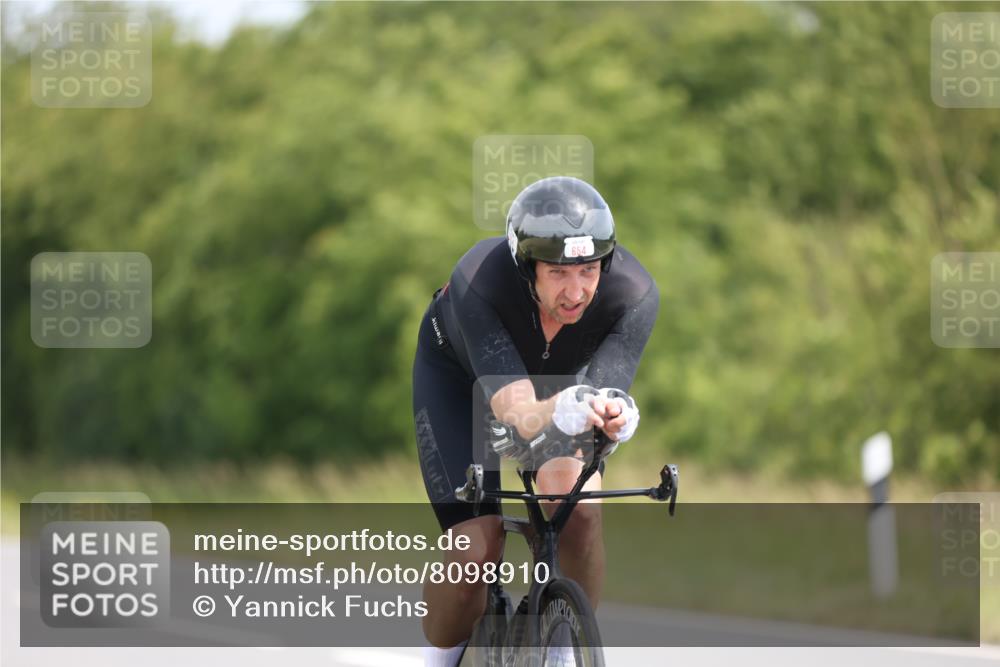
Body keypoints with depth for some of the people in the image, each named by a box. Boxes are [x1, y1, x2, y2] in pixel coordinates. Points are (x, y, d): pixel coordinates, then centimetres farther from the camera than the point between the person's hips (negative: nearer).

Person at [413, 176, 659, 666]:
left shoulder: (634, 294, -35)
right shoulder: (478, 283, -42)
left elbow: (605, 400, -42)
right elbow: (514, 410, -51)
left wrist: (613, 417, -67)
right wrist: (558, 414, -73)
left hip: (567, 376, 2)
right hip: (459, 372, -2)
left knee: (579, 514, -23)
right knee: (476, 550, -17)